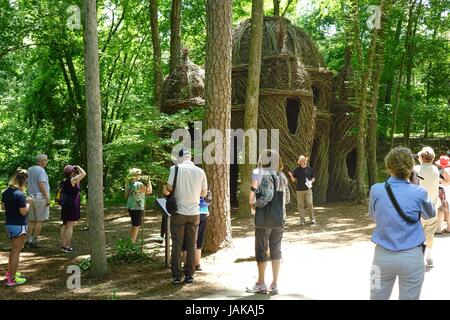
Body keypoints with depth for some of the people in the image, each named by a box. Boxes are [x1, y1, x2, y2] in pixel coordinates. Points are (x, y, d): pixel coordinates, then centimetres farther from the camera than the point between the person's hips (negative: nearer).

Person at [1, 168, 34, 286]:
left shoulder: (6, 192, 3)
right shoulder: (19, 194, -22)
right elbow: (23, 212, -21)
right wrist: (28, 202, -6)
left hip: (8, 224, 8)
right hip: (18, 226, -8)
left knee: (14, 249, 24)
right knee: (16, 252, 1)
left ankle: (10, 273, 35)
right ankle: (12, 279, 7)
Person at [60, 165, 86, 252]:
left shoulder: (64, 180, 9)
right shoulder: (72, 180, -15)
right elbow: (84, 174, -15)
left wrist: (77, 173, 15)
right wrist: (79, 167, -1)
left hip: (65, 204, 9)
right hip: (72, 204, -9)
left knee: (65, 226, 14)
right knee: (70, 226, -6)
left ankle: (63, 245, 19)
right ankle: (67, 246, -5)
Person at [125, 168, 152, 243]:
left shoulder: (129, 184, 5)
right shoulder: (139, 184, -19)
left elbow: (126, 195, 13)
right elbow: (149, 191, -20)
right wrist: (149, 180, -11)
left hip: (130, 207, 8)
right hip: (137, 208, -8)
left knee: (134, 225, 21)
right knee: (136, 226, 1)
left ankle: (132, 242, 28)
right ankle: (132, 243, 4)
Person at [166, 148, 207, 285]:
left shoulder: (176, 168, -8)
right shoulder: (200, 171, 1)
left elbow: (169, 188, -11)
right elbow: (204, 193, 6)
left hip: (179, 212, -2)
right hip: (194, 213, 2)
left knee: (177, 245, 5)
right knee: (191, 245, 10)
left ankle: (176, 276, 5)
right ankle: (189, 275, 13)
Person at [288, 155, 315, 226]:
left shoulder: (310, 169, 5)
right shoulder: (297, 170, 3)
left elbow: (313, 178, 15)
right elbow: (293, 180, 4)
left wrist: (311, 181, -6)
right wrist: (291, 175, -15)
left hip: (308, 189, 0)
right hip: (299, 190, 0)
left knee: (310, 204, -7)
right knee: (300, 205, 2)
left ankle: (312, 219, 7)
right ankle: (302, 220, 9)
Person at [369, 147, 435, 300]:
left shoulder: (376, 190, -6)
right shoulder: (419, 193, -9)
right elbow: (429, 215, 14)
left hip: (383, 256, 1)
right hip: (411, 258, -1)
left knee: (378, 297, 13)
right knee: (409, 297, 11)